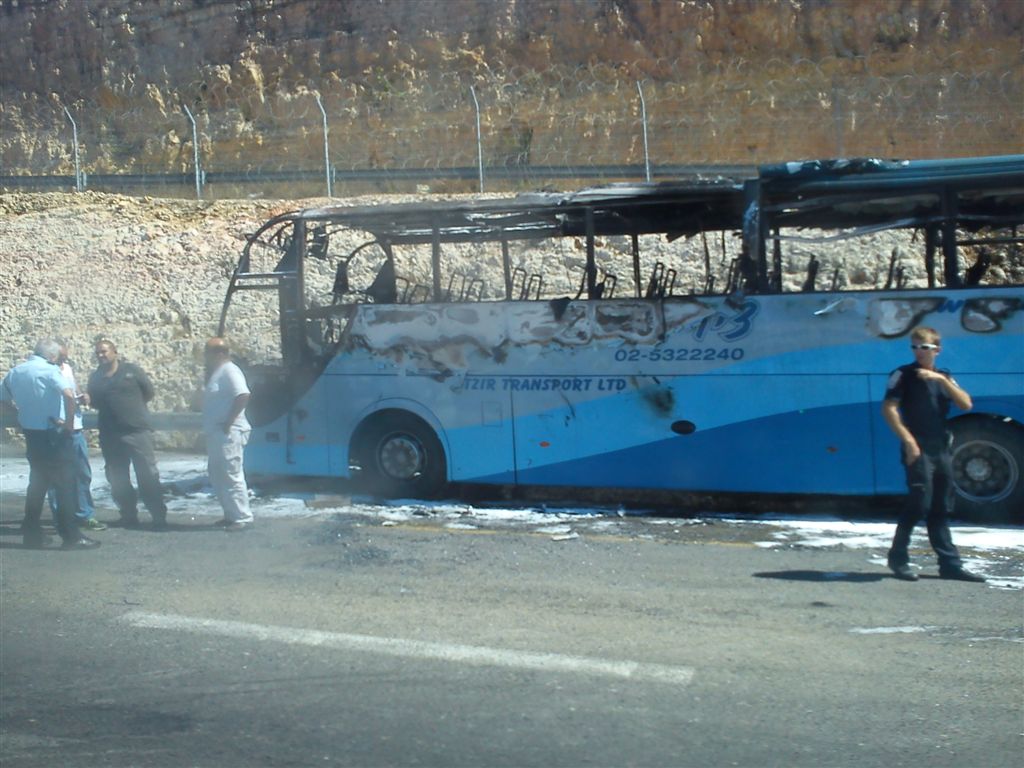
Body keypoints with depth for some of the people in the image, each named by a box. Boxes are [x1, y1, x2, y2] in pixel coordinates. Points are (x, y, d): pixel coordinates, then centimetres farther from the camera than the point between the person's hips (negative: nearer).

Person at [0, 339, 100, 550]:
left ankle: (31, 533, 18)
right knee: (65, 483, -1)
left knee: (37, 482, 18)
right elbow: (68, 394, -28)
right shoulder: (49, 370, -13)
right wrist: (69, 422, -17)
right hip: (53, 434, -7)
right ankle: (71, 536, -2)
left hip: (31, 434, 7)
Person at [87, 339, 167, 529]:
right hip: (110, 436, 4)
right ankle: (129, 516, 18)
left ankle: (159, 517, -3)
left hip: (138, 431, -4)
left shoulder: (132, 370, 0)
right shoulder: (95, 377, 11)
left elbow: (149, 392, 5)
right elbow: (95, 403, 18)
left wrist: (130, 407, 7)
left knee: (148, 475, -6)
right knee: (118, 480, 7)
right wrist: (87, 399, 0)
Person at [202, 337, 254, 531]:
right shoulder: (216, 372, 17)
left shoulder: (229, 371, -14)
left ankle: (242, 517, -6)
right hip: (215, 433, 11)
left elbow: (243, 396, -27)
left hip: (228, 434, -11)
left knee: (231, 476, -10)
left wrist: (228, 422, -23)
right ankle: (231, 515, 21)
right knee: (217, 475, 14)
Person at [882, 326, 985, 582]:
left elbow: (966, 404, 2)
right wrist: (908, 439, -18)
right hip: (918, 450, -6)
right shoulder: (904, 375, -1)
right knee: (920, 503, -12)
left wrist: (942, 380, -10)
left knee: (941, 509, 8)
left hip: (942, 451, 6)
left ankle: (950, 564, 11)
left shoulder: (943, 377, 17)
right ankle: (898, 558, 0)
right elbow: (889, 408, -11)